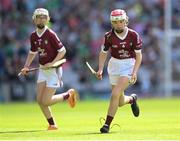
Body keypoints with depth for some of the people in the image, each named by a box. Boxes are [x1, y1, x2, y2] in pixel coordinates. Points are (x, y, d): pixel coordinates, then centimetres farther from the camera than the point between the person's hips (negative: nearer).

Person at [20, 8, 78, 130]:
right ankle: (52, 124, 15)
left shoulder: (50, 34, -15)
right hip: (42, 70, 7)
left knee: (46, 101, -10)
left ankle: (69, 94, 14)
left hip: (53, 70, -7)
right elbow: (32, 52, 20)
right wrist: (26, 67, 9)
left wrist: (52, 63, -22)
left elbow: (62, 50, -13)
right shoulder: (33, 36, 5)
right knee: (39, 100, 0)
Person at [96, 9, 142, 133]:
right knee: (120, 102, 7)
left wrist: (134, 72, -16)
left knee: (115, 94, -20)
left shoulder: (133, 35, -11)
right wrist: (100, 69, -5)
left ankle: (107, 124, -11)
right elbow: (103, 53, 8)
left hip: (129, 65, -3)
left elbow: (139, 55, -6)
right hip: (114, 65, 3)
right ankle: (132, 99, 43)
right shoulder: (109, 36, -6)